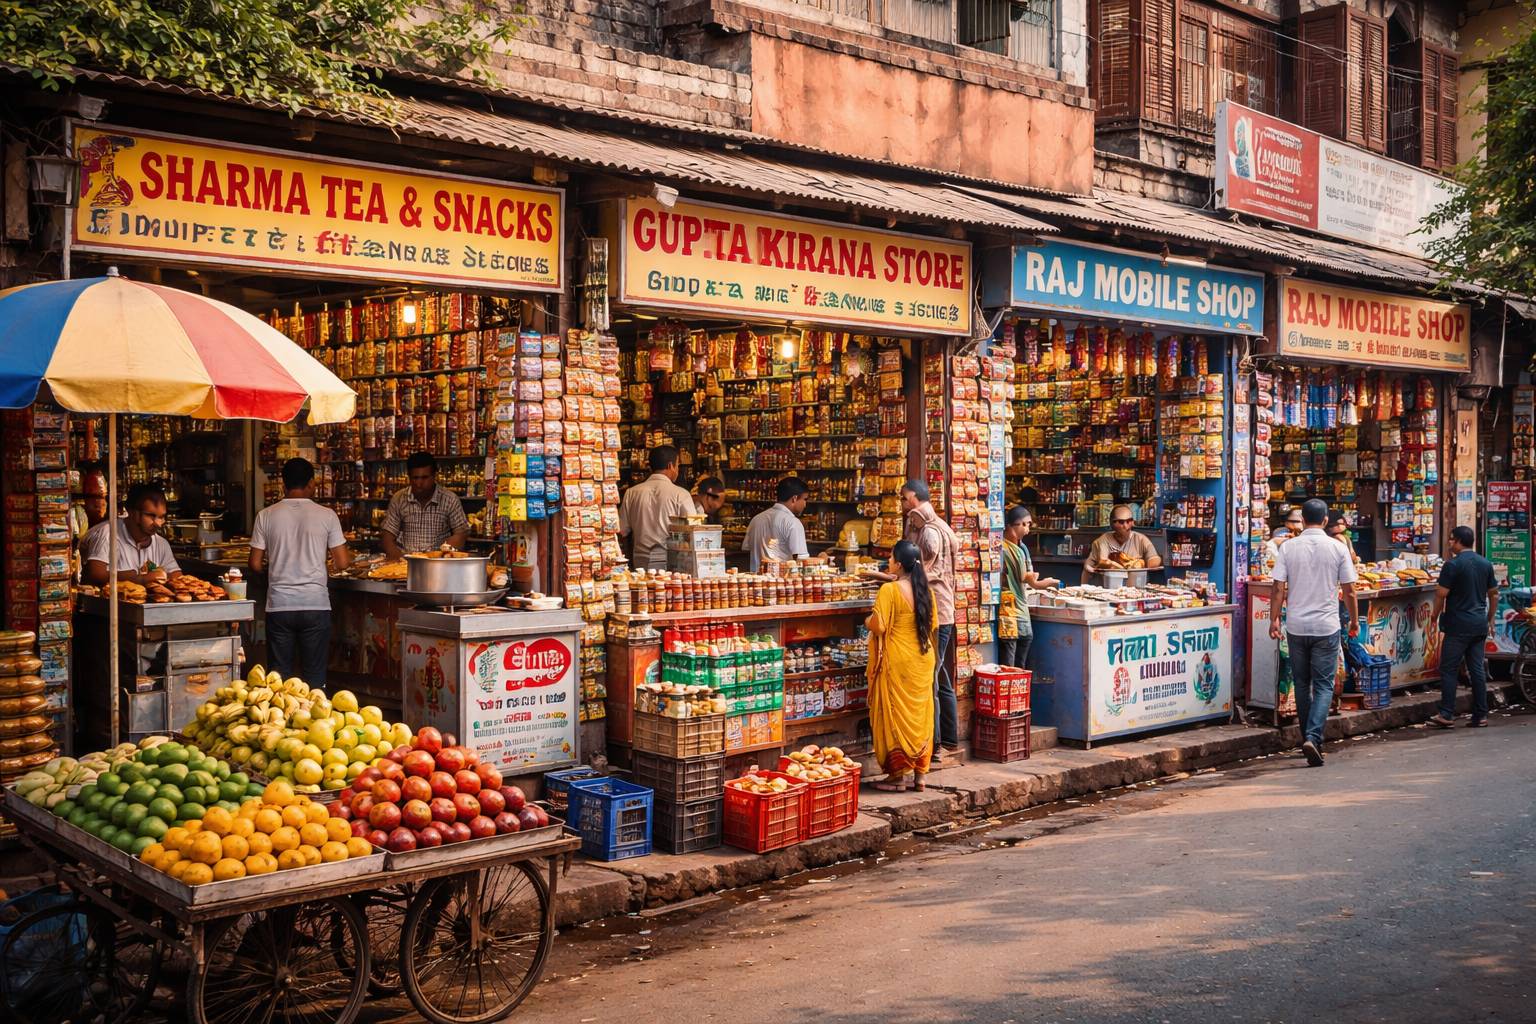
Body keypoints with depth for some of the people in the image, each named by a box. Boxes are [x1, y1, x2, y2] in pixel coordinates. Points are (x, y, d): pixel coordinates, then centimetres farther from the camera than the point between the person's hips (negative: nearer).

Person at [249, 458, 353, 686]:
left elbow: (255, 565, 3)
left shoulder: (266, 515, 1)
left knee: (279, 678, 9)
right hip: (316, 605, -1)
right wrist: (349, 554, 20)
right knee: (314, 678, 6)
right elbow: (342, 563, -2)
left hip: (279, 605, 1)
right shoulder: (326, 515, -3)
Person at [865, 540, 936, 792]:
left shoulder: (890, 590, -15)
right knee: (919, 716, 11)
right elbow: (931, 624, 13)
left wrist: (868, 620, 1)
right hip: (923, 659, 6)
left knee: (895, 715, 2)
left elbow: (878, 625, -19)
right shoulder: (925, 591, 5)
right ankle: (919, 773, 16)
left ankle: (897, 775, 6)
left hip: (897, 661, -6)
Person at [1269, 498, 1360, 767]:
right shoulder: (1338, 548, -4)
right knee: (1324, 685, 2)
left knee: (1302, 684, 14)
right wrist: (1354, 621, 13)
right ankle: (1313, 737, -15)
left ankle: (1309, 739, 22)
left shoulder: (1288, 547, -3)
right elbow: (1349, 591, 0)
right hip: (1326, 626, -1)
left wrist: (1274, 620, 5)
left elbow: (1279, 588, -4)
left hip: (1296, 626, 2)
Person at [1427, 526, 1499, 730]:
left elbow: (1441, 594, -12)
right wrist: (1490, 620, 21)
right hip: (1480, 625, 6)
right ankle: (1481, 715, 11)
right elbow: (1494, 594, 14)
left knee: (1449, 669, -1)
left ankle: (1447, 715, -2)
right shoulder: (1486, 564, 9)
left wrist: (1436, 616, 3)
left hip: (1458, 625, -6)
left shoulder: (1453, 565, -11)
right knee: (1478, 669, 9)